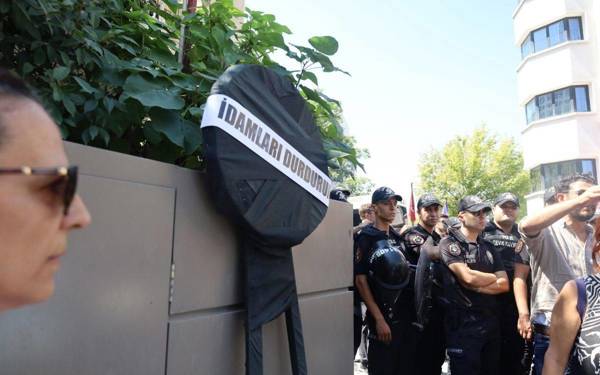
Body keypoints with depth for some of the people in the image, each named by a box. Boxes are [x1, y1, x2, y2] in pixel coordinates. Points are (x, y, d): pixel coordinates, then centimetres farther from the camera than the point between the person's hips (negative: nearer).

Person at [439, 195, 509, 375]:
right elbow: (468, 276, -18)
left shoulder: (488, 247, 14)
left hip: (490, 321, 7)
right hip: (462, 323, -6)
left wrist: (475, 285, -11)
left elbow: (504, 284, 4)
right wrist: (493, 277, -1)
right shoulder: (449, 243, -6)